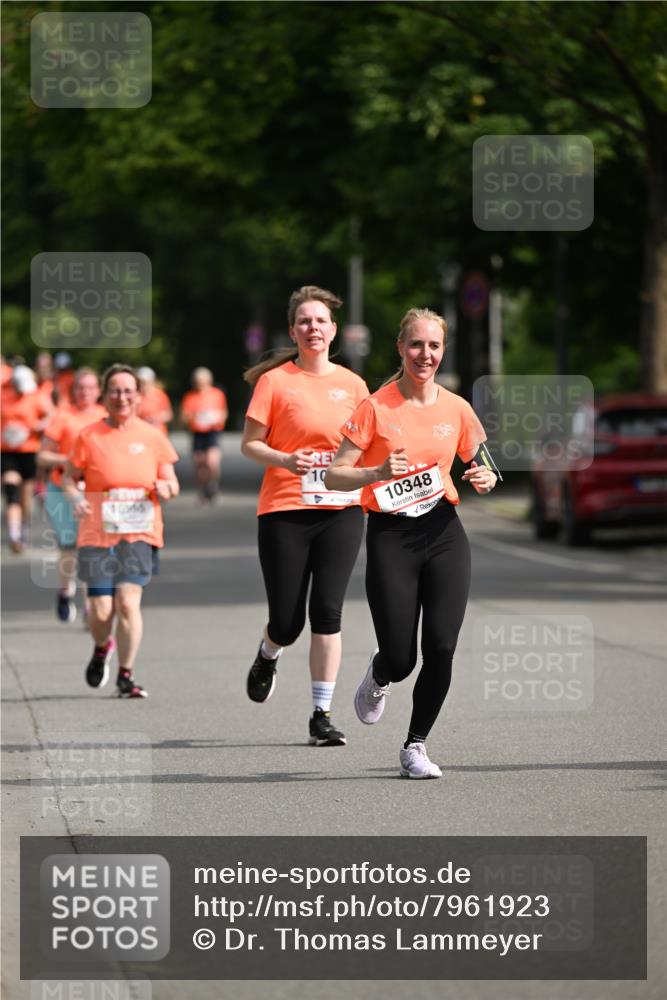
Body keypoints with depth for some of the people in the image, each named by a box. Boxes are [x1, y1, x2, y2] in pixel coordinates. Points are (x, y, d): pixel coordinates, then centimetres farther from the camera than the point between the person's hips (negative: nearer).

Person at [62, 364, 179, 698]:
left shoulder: (152, 436, 5)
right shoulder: (89, 436, 0)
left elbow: (171, 482, 11)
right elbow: (69, 477, 7)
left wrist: (166, 487, -12)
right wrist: (75, 498, -14)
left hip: (139, 533, 0)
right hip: (97, 535, 0)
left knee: (128, 602, -15)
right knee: (101, 610, -4)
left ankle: (125, 676, -3)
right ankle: (101, 649, 33)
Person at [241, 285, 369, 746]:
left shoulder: (352, 384, 7)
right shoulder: (274, 380, -2)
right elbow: (250, 443, -1)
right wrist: (284, 460, -19)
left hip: (341, 510, 2)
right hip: (284, 511, -2)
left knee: (327, 612, -8)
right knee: (287, 622, -1)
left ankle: (323, 715, -1)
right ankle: (268, 657, 37)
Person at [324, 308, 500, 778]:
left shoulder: (456, 408, 5)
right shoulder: (376, 407, -5)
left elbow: (481, 466, 19)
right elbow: (333, 477, -6)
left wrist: (485, 479, -5)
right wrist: (379, 472, -23)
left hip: (444, 532, 3)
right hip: (390, 536, -3)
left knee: (441, 648, -10)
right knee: (400, 659, -5)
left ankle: (416, 746, 9)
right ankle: (379, 677, 34)